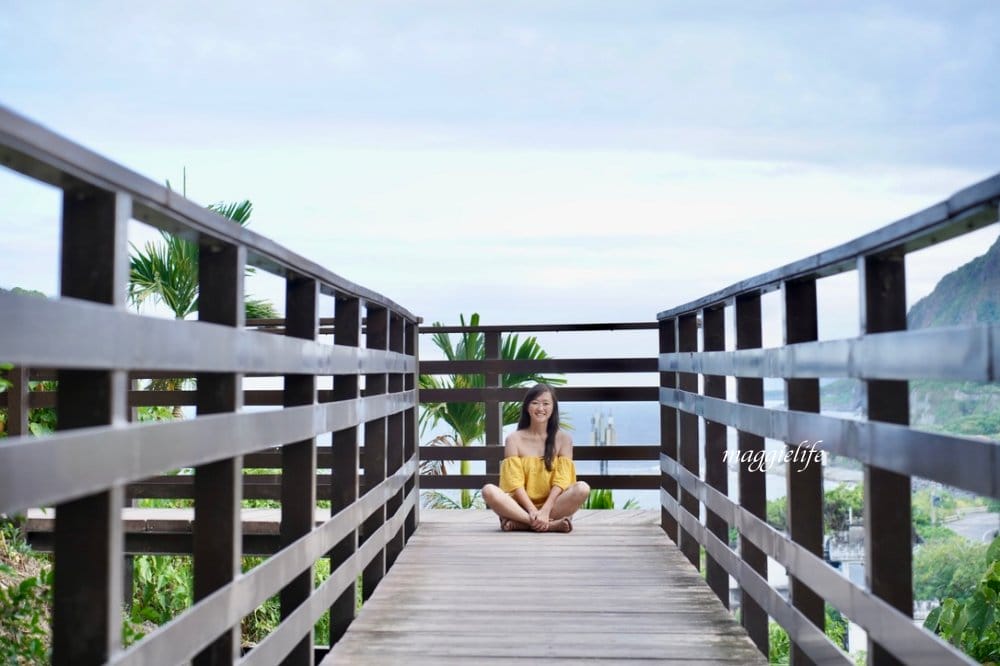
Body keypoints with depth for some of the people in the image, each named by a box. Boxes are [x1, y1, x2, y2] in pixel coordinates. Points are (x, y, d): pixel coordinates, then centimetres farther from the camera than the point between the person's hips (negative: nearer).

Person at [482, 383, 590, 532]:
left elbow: (561, 480, -3)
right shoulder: (514, 439, 5)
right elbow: (514, 482, -4)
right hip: (522, 506, 0)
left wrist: (545, 510, -18)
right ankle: (551, 524, -33)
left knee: (582, 488, -27)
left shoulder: (563, 438, 6)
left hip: (552, 506, 1)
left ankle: (520, 523, -26)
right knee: (488, 490, -28)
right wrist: (532, 510, -19)